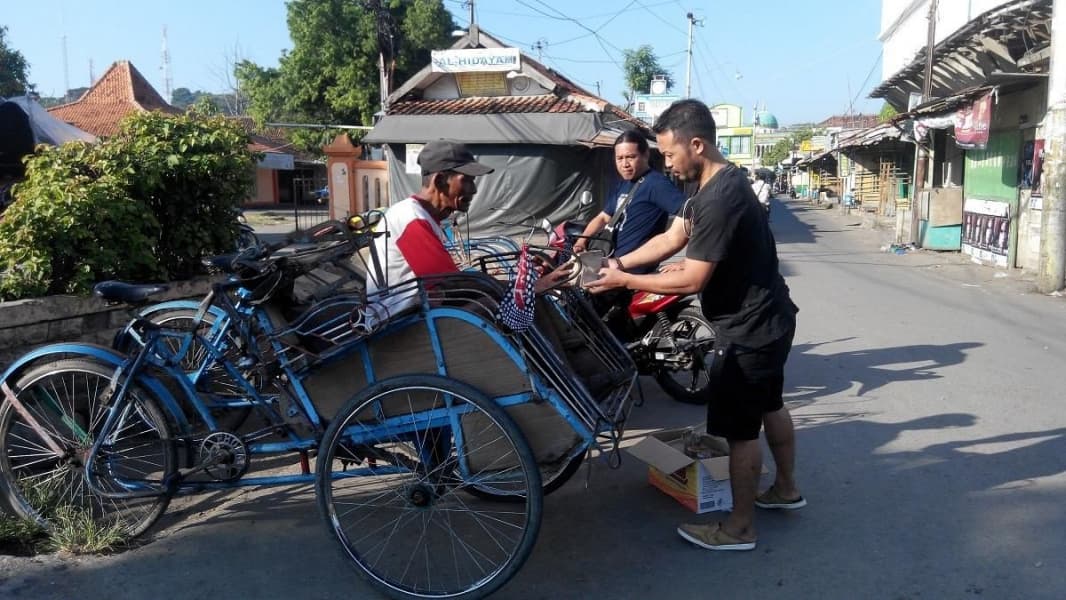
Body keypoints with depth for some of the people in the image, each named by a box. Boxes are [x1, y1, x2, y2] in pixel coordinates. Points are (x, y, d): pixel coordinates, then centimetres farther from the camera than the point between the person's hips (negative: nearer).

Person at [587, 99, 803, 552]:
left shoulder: (719, 200, -29)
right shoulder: (717, 184, 5)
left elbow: (692, 280, -26)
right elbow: (671, 239, 7)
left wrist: (624, 281, -18)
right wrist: (618, 263, -1)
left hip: (749, 330, -11)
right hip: (767, 320, 11)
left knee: (739, 428, 1)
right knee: (768, 406, 25)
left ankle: (739, 528, 16)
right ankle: (786, 489, 44)